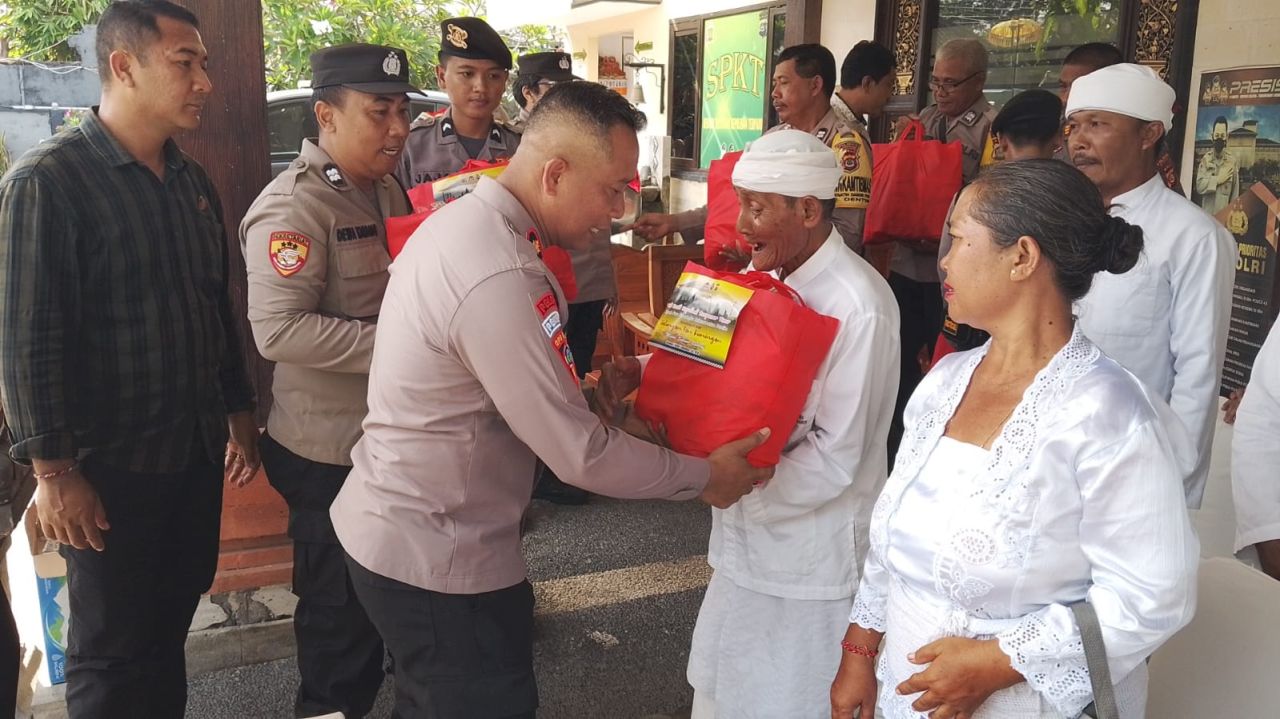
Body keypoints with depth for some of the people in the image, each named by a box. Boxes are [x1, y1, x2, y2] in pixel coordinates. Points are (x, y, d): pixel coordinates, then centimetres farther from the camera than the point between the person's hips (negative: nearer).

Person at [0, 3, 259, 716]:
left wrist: (239, 415, 15)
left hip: (198, 450, 6)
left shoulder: (194, 183, 8)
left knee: (172, 627, 18)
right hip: (111, 467, -6)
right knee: (113, 654, 9)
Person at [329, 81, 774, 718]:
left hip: (393, 528, 9)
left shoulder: (463, 220, 2)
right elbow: (580, 455, -24)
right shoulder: (498, 278, -29)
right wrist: (704, 476, -11)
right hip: (434, 560, -9)